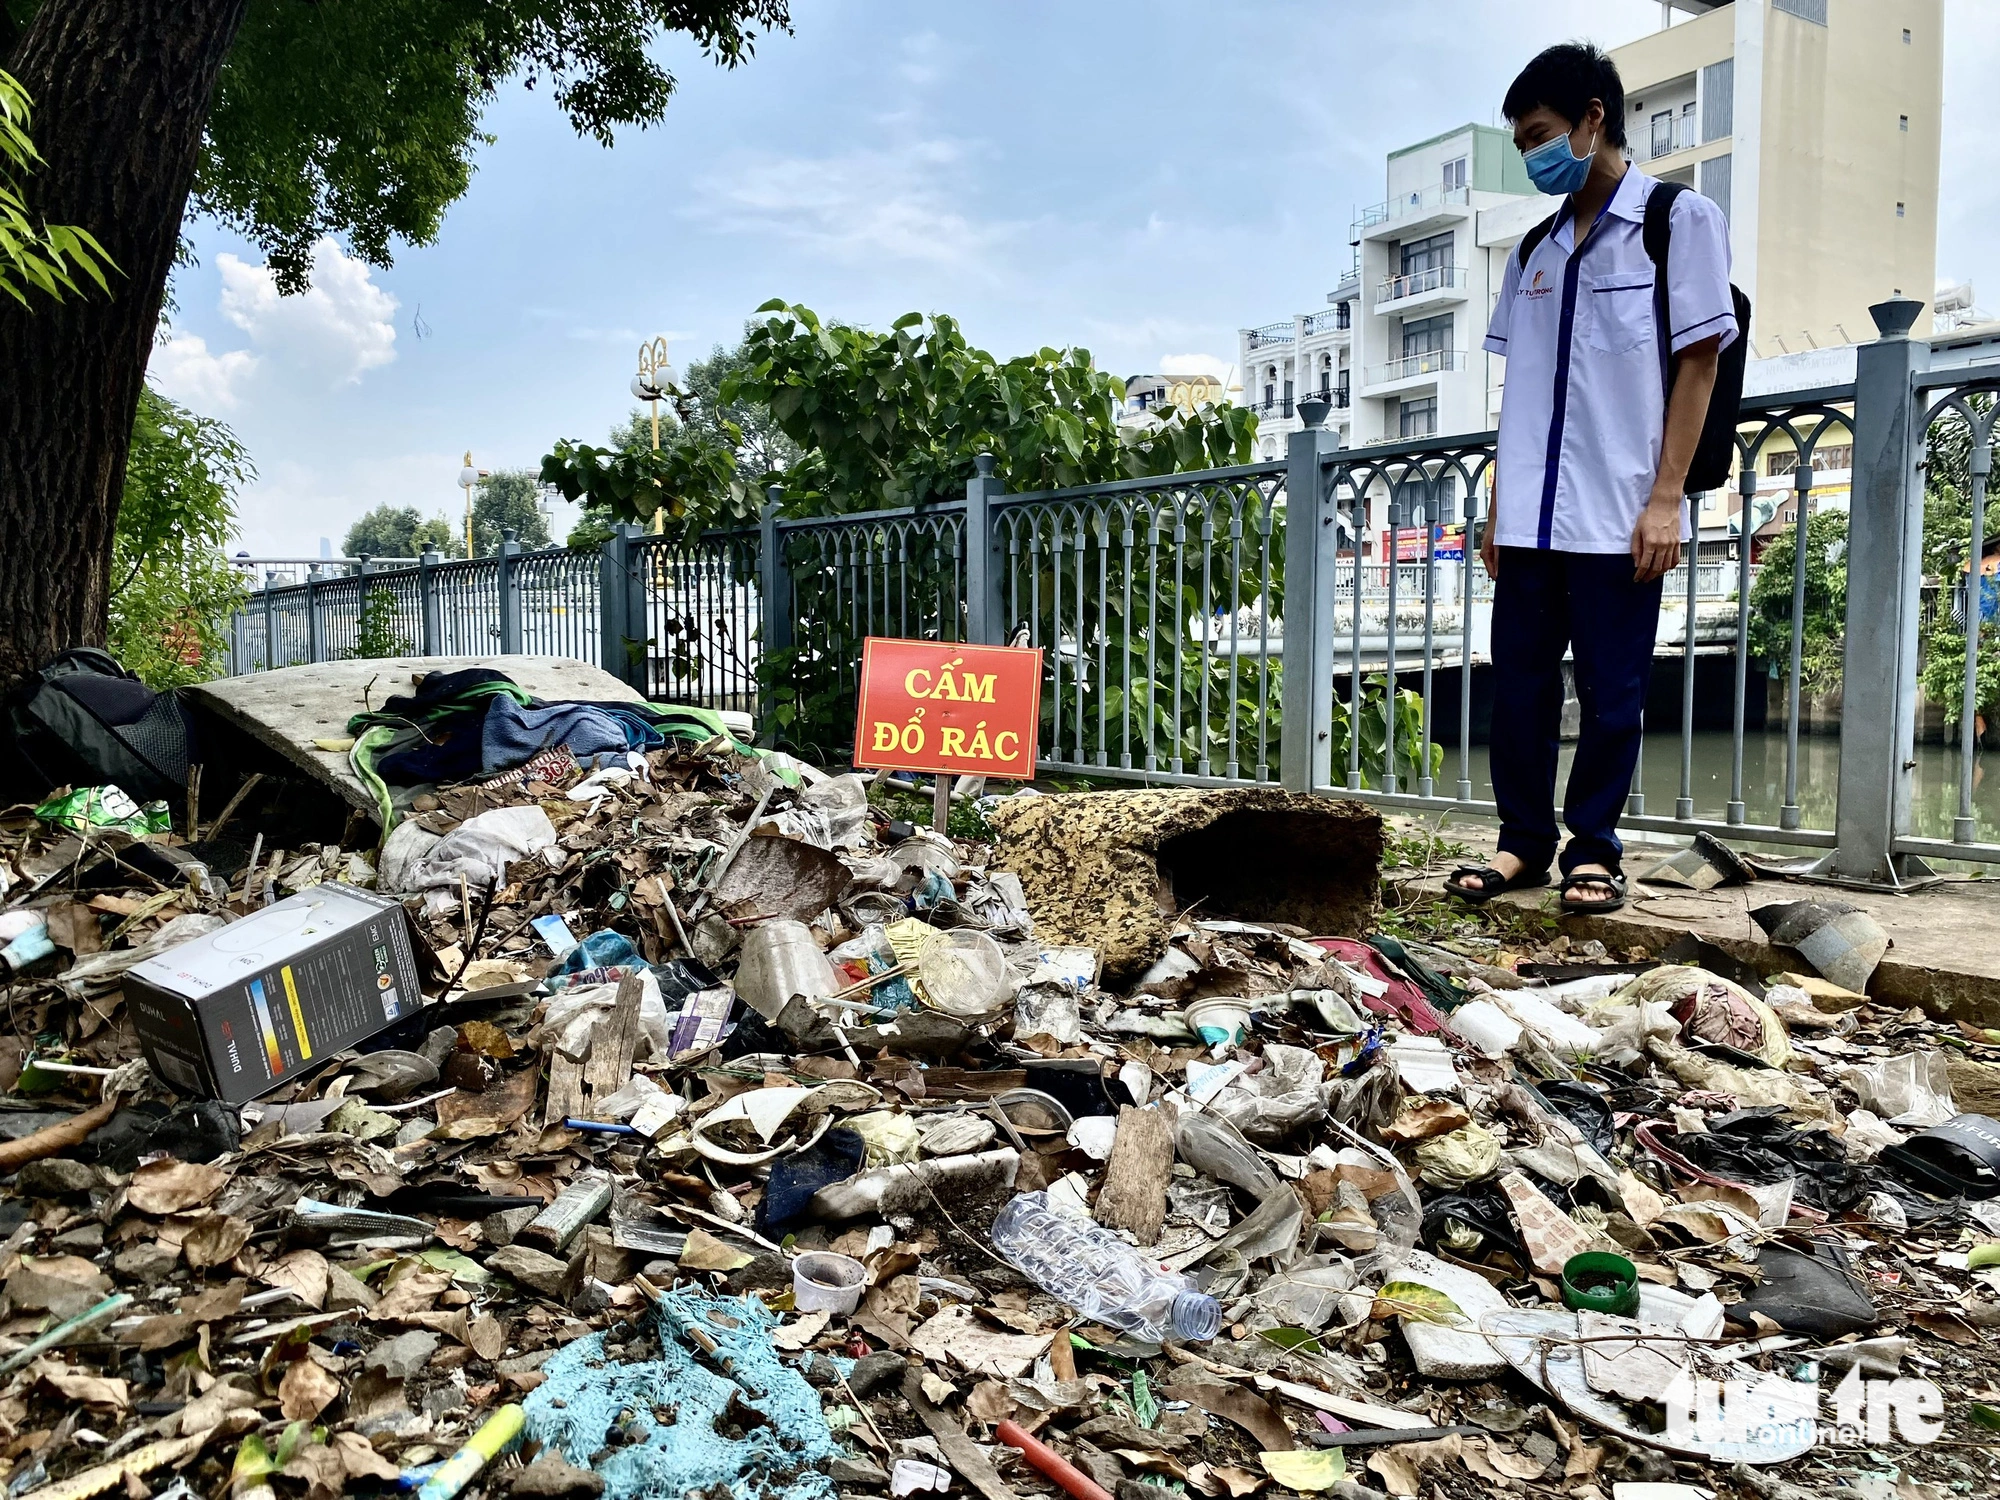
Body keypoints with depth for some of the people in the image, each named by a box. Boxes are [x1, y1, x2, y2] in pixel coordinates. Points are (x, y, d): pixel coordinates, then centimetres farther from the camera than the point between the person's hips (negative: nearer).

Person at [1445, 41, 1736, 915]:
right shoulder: (1535, 251, 17)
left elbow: (1698, 362, -2)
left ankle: (1593, 849, 12)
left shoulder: (1680, 220, 3)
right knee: (1518, 687, 5)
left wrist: (1667, 498, -10)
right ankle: (1524, 839, 16)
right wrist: (1499, 505, 11)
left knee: (1611, 694, 1)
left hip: (1619, 516, -4)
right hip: (1531, 518, 5)